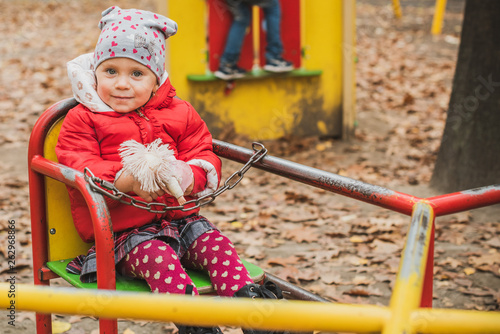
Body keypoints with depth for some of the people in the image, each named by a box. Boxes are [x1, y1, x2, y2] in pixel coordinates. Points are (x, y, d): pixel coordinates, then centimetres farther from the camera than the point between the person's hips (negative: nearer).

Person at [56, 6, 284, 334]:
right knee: (156, 256, -32)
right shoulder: (83, 120, 3)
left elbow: (204, 158, 11)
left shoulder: (179, 113, 13)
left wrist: (189, 177, -16)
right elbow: (81, 171, -10)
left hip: (179, 216, 5)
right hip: (124, 229, -4)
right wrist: (125, 180, -30)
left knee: (215, 243, -20)